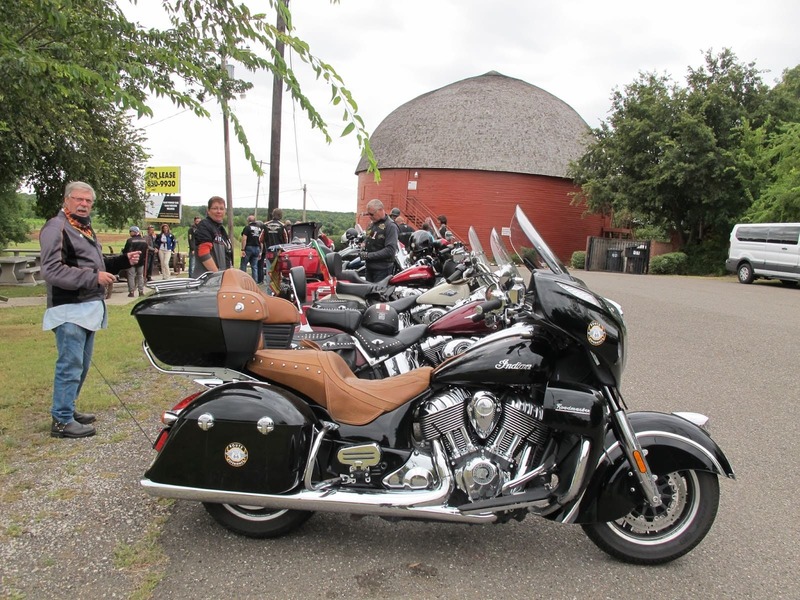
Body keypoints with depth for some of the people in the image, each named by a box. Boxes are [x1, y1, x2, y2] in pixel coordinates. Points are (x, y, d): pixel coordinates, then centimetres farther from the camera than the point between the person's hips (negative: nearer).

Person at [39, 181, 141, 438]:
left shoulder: (85, 228, 20)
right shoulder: (56, 228, -11)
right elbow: (51, 270, -21)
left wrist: (124, 260, 13)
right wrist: (94, 278, -23)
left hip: (88, 308, 10)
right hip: (70, 310, -10)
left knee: (82, 364, 17)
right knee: (70, 365, -7)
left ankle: (67, 409, 29)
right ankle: (62, 421, 1)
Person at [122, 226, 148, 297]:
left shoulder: (130, 240, -14)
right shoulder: (144, 241, 4)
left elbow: (125, 251, -10)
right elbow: (146, 252, 10)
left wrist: (122, 249, 11)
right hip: (141, 261, 5)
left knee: (131, 276, 2)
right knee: (140, 276, 13)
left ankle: (131, 292, 1)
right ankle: (141, 291, 14)